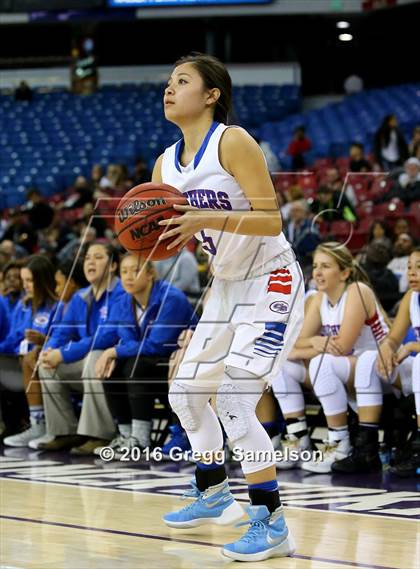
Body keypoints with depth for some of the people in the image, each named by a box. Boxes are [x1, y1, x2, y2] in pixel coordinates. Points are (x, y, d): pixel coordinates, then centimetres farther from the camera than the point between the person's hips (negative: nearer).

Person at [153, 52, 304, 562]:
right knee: (186, 392, 14)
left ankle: (271, 524, -11)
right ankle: (213, 496, 34)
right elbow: (172, 230, 11)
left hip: (271, 283, -9)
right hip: (227, 286, 9)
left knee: (235, 400, -19)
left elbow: (272, 220, -23)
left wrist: (207, 218, -34)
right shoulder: (166, 164, 4)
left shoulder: (232, 142, -18)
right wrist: (153, 239, -12)